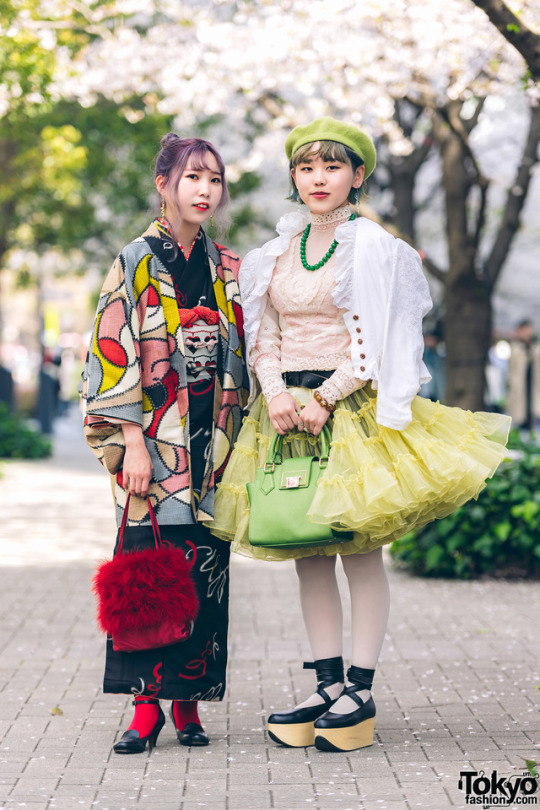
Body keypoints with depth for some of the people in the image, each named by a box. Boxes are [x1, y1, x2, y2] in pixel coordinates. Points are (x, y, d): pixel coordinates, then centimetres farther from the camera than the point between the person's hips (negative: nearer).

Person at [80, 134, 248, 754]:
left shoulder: (229, 270, 12)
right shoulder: (138, 262, 0)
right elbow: (114, 352, -6)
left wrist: (238, 438, 9)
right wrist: (133, 440, -13)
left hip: (214, 440, 4)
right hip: (155, 437, -4)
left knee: (205, 567, 1)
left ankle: (188, 702, 9)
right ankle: (147, 704, -1)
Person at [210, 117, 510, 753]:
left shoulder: (374, 246, -3)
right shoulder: (277, 251, 13)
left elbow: (375, 342, -8)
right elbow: (263, 334, 11)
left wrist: (324, 398, -14)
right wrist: (277, 391, -7)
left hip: (352, 408, -5)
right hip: (289, 409, 5)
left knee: (360, 547, -4)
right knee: (308, 551, 4)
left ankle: (360, 691, 0)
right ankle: (328, 685, 9)